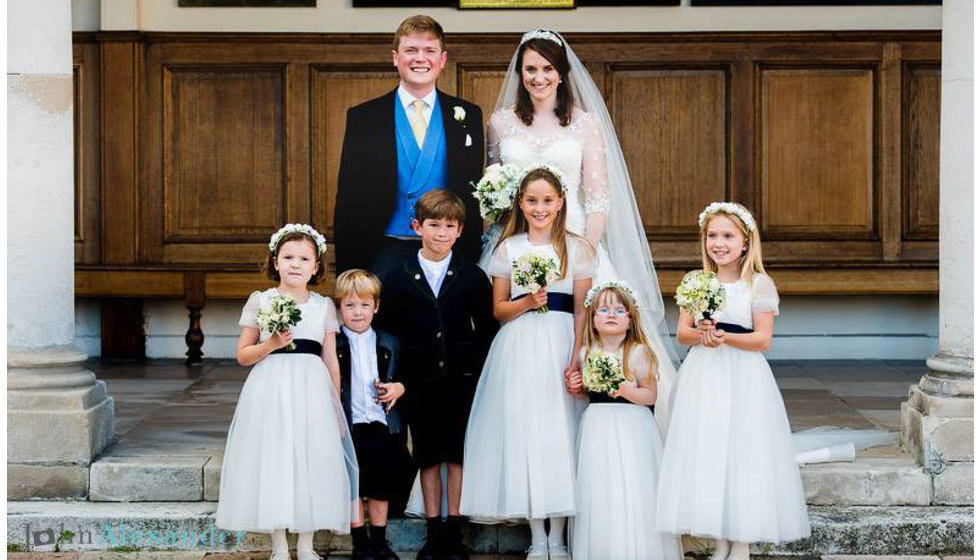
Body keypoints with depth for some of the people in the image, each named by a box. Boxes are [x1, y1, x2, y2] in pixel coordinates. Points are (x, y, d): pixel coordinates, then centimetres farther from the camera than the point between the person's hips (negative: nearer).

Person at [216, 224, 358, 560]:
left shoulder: (324, 306, 9)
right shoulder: (260, 301, 4)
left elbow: (331, 359, 11)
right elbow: (243, 355, 5)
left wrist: (336, 406, 9)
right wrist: (271, 345, -12)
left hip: (312, 392, 2)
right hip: (271, 391, -1)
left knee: (312, 463, 0)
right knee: (272, 460, -1)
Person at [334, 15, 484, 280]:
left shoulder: (468, 116, 8)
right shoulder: (362, 117, 4)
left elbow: (474, 196, 8)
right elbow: (348, 201, 3)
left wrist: (471, 258, 1)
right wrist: (347, 272, -3)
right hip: (384, 255, -1)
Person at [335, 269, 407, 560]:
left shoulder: (389, 344, 8)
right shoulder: (332, 344, -3)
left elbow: (401, 378, 17)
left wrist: (398, 388, -5)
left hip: (383, 425, 3)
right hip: (349, 427, -3)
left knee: (382, 487, 10)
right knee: (352, 488, 5)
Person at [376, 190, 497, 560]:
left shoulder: (473, 277, 2)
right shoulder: (399, 279, 2)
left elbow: (487, 329, 4)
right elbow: (388, 330, 4)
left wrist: (478, 371, -4)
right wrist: (399, 377, -3)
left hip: (462, 378, 0)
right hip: (421, 383, 0)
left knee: (459, 453, 3)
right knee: (428, 456, 6)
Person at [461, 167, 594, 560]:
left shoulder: (576, 248, 7)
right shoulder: (508, 248, 9)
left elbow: (582, 310, 1)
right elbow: (498, 309, 9)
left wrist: (576, 359, -10)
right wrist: (528, 302, -11)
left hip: (561, 347, -1)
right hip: (518, 348, 1)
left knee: (559, 432, -5)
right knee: (522, 431, -2)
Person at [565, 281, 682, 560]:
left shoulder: (638, 352, -7)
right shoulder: (586, 352, 7)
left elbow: (651, 395, -7)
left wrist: (625, 390, -23)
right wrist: (576, 389, 1)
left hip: (631, 428, -4)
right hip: (598, 428, 4)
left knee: (631, 490, -7)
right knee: (599, 492, 3)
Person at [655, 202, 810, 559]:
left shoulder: (758, 283, -2)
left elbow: (763, 339, -7)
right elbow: (682, 333, 5)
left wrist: (725, 337, -22)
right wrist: (702, 335, -17)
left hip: (743, 380, -3)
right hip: (702, 379, 4)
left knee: (742, 456, -3)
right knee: (706, 458, 3)